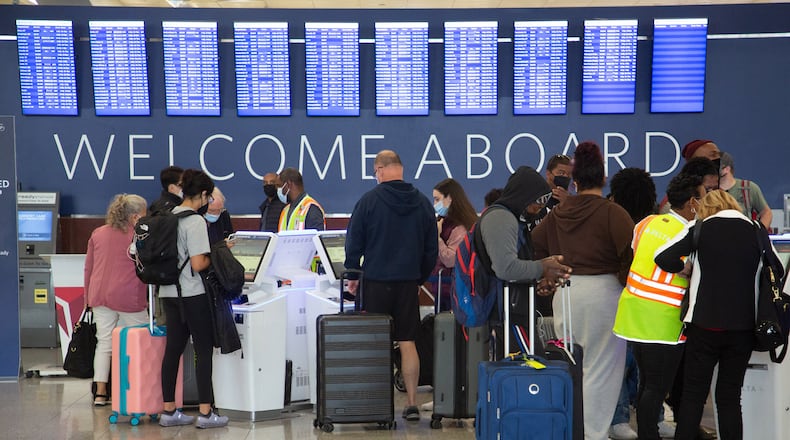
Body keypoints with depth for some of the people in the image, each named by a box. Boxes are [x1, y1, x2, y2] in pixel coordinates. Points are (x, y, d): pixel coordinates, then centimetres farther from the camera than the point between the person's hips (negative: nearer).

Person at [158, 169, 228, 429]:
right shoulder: (195, 221, -15)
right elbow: (198, 264, -20)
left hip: (168, 292, 8)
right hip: (192, 293, -8)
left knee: (173, 349, 11)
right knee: (204, 349, 0)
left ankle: (169, 411, 15)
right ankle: (205, 413, 0)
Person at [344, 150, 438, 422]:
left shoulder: (369, 200, -7)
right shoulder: (422, 203, 4)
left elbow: (354, 242, -3)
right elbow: (432, 248, 10)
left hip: (376, 281, -3)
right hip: (408, 282, 3)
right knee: (408, 343, 7)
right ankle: (412, 403, 7)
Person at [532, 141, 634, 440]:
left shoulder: (557, 213, 8)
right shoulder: (611, 212, -10)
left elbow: (535, 245, 13)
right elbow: (632, 249, -19)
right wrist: (625, 281, -5)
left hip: (565, 292, 6)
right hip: (602, 292, -5)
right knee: (601, 369, 1)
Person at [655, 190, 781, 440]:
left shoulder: (701, 229, -2)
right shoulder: (756, 232, 4)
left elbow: (663, 257, -11)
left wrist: (684, 269, 7)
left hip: (705, 324, -2)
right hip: (743, 327, 2)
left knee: (693, 394, 6)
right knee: (730, 397, 8)